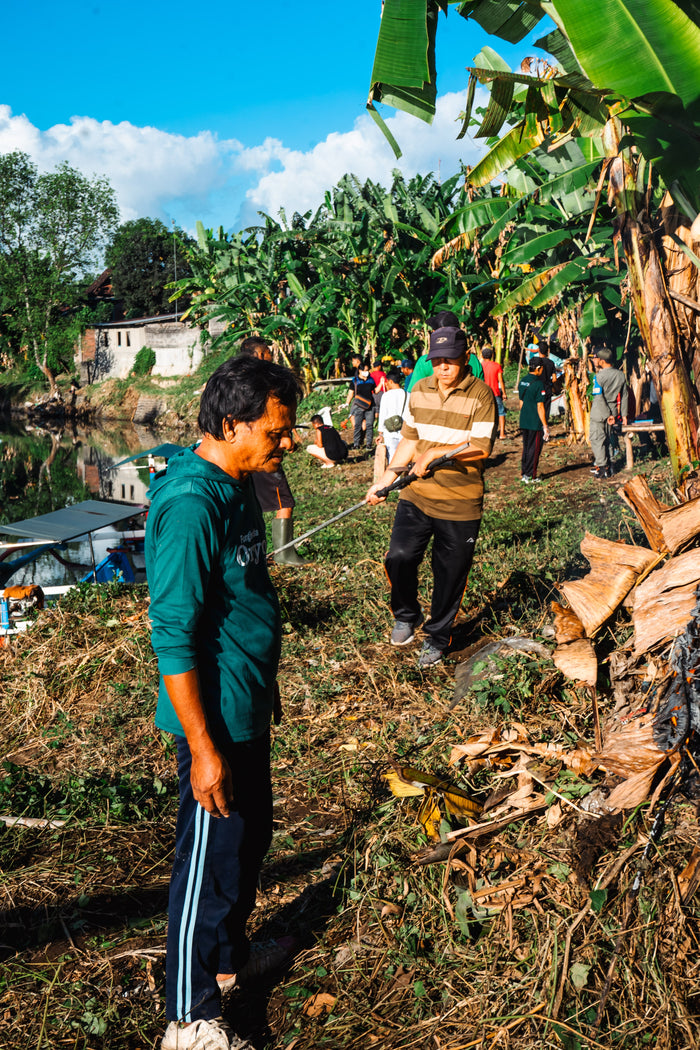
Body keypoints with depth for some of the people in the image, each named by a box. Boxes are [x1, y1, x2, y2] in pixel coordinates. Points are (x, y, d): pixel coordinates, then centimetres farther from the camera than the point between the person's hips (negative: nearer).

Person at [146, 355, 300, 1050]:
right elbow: (172, 637, -25)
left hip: (247, 708, 10)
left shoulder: (235, 486, 5)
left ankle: (228, 957, 46)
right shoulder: (191, 506, -26)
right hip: (215, 718, -10)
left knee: (251, 835, 24)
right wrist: (202, 748, -23)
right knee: (210, 860, 5)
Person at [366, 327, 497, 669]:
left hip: (460, 503, -3)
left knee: (450, 576, 7)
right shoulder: (419, 391, 6)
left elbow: (481, 449, -15)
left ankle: (437, 638, 29)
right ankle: (406, 616, 19)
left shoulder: (480, 394, -10)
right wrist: (384, 481, 11)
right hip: (417, 495, 4)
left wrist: (434, 452, -21)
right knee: (398, 557, -10)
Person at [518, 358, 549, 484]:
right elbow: (540, 407, -17)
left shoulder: (522, 381, 6)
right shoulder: (539, 384, -16)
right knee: (534, 449, 2)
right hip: (536, 422, -7)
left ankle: (524, 473, 21)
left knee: (526, 447, 16)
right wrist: (545, 426, -12)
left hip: (524, 421, 7)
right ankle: (530, 476, 7)